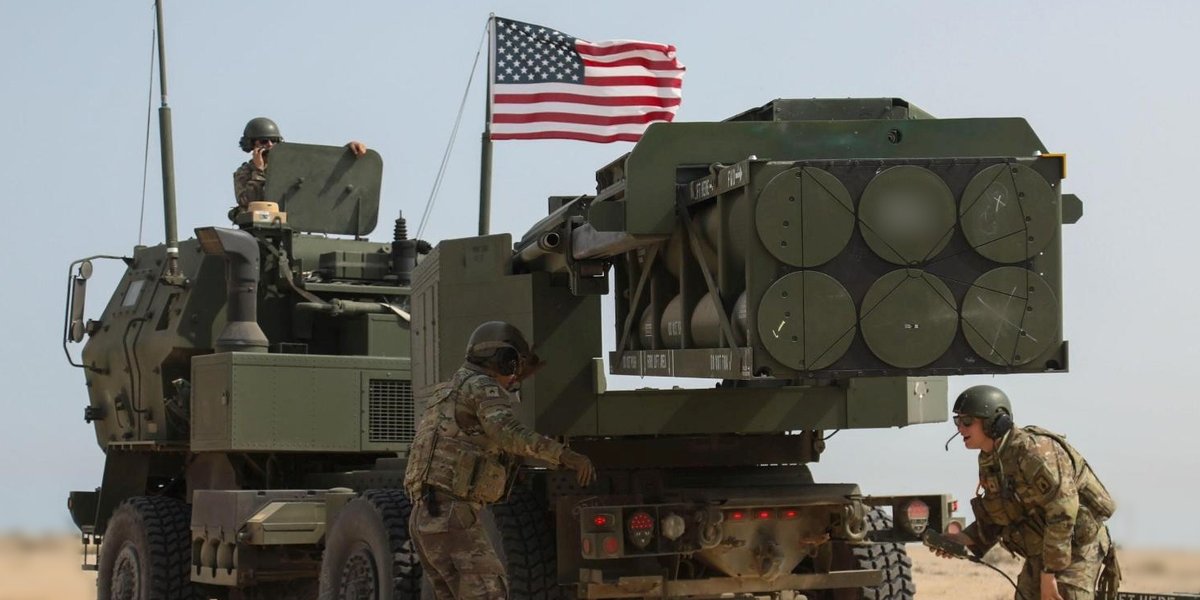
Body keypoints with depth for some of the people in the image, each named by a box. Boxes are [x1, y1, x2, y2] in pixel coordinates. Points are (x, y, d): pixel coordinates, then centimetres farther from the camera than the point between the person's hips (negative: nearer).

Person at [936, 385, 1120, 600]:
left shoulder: (1033, 451, -23)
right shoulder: (989, 462, 6)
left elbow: (1063, 511, -26)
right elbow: (995, 518, 16)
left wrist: (1050, 572, -24)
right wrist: (964, 539, -3)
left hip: (1075, 549, -10)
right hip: (1040, 553, 10)